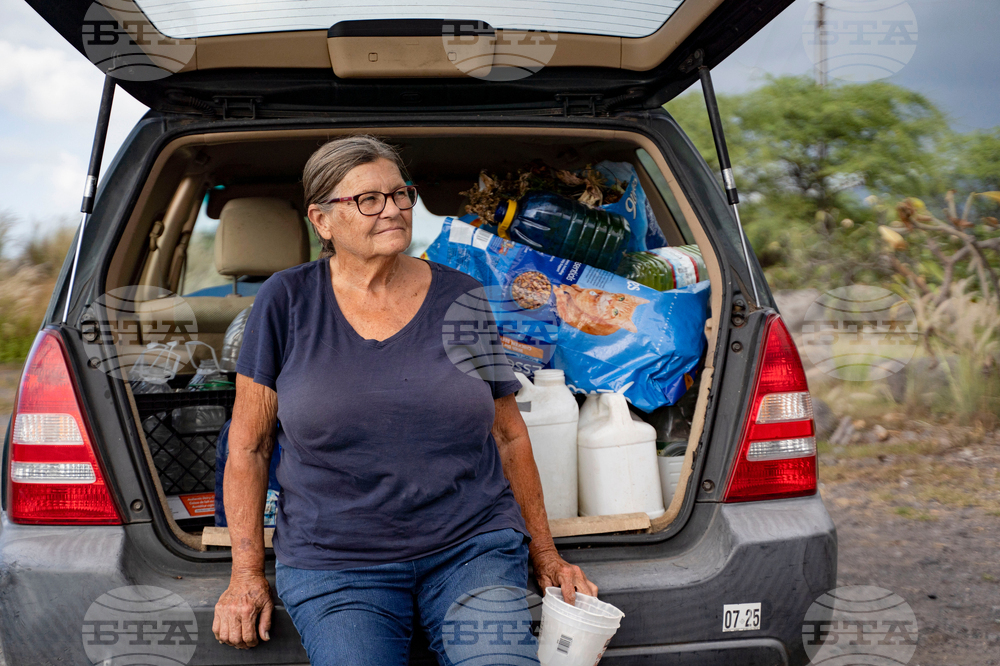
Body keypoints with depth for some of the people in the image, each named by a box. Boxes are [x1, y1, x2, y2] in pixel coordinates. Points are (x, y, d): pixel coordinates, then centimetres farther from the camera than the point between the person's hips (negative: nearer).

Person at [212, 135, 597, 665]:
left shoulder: (461, 300, 5)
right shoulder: (287, 301, 0)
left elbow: (509, 436, 13)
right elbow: (247, 446, 4)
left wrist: (545, 556, 12)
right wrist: (247, 574, -1)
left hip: (476, 547, 1)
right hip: (333, 566, 0)